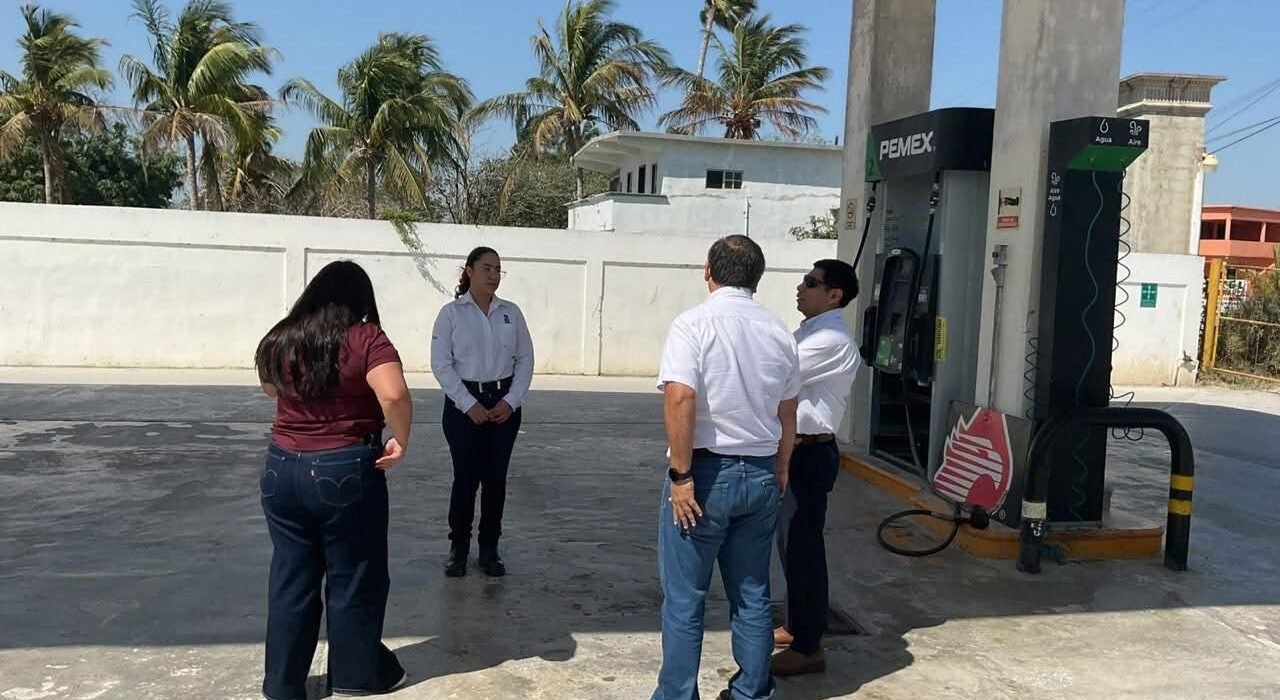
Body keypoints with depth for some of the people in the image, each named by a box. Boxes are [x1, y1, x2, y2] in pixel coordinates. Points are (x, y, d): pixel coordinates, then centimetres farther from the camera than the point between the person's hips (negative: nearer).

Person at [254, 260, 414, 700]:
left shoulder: (280, 340, 4)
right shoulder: (366, 338, -12)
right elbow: (394, 395, -27)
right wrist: (401, 440, -13)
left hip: (282, 468, 5)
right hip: (346, 473, -4)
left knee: (290, 578, 14)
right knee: (354, 578, 11)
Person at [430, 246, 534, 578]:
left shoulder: (511, 312, 6)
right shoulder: (452, 313, -3)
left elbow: (525, 360, 6)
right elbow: (441, 363, -7)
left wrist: (511, 401, -5)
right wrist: (469, 404, -12)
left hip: (504, 404, 3)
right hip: (463, 403, -3)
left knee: (496, 478, 6)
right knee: (465, 478, 0)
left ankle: (489, 550, 18)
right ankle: (458, 550, 15)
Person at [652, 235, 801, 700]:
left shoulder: (694, 324, -11)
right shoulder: (778, 331, 5)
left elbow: (680, 398, -23)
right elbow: (787, 413, 12)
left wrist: (681, 474, -17)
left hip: (705, 472, -5)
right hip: (760, 475, 5)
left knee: (684, 600, 6)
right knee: (753, 597, 15)